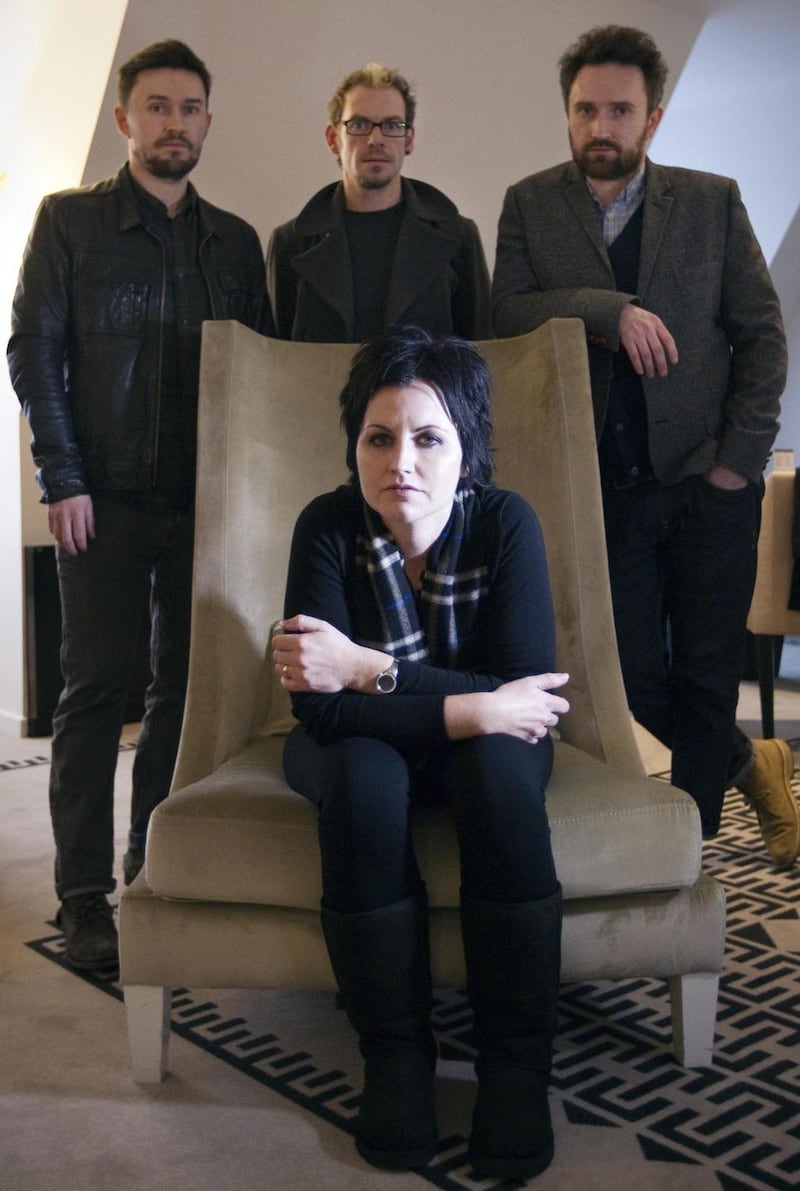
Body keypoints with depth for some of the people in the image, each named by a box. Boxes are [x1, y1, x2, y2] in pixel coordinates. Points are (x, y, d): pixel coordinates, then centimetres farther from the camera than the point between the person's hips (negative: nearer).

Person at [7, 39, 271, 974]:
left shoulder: (234, 241, 14)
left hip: (207, 500, 4)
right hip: (105, 499, -3)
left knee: (188, 683, 5)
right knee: (95, 688, -3)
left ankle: (155, 865, 18)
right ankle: (84, 894, 3)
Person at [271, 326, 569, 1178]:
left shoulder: (505, 523, -20)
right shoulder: (328, 526, -21)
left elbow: (524, 691, -28)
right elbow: (318, 704, -28)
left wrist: (369, 669, -36)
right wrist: (471, 706, -34)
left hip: (481, 743, 0)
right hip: (365, 744, 0)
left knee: (500, 766, -33)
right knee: (363, 775, -33)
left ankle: (516, 1062, -21)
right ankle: (394, 1053, -17)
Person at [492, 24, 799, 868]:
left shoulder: (713, 202, 3)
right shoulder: (530, 206, 4)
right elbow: (507, 313, -10)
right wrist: (614, 311, -23)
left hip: (708, 483, -1)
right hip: (607, 489, 1)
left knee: (706, 677, 3)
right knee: (637, 681, 7)